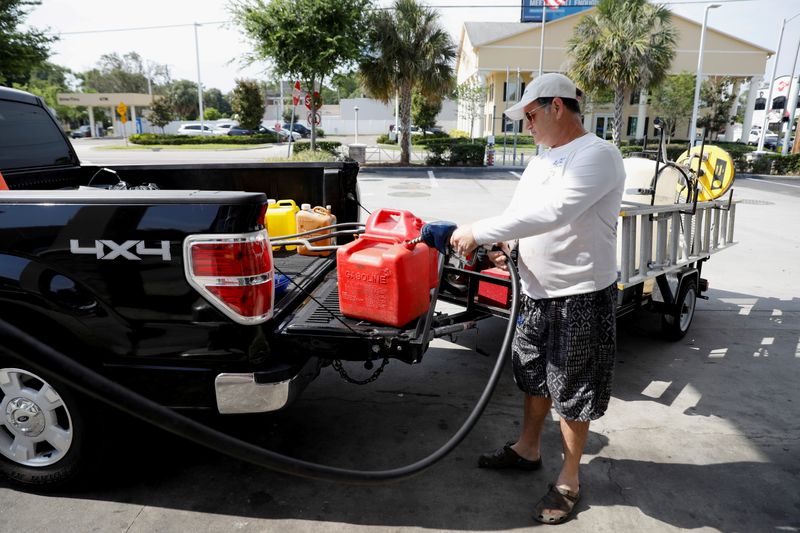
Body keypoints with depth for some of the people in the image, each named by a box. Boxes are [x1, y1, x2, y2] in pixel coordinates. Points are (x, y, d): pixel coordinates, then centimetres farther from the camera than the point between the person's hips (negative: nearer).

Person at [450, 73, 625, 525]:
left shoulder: (598, 155, -17)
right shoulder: (541, 160, 11)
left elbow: (551, 213, -31)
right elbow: (522, 214, 14)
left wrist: (479, 233, -27)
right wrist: (503, 250, -7)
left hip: (581, 298, -8)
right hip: (536, 293, 8)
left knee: (574, 391, 7)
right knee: (534, 377, 21)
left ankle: (569, 480, 26)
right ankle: (528, 449, 42)